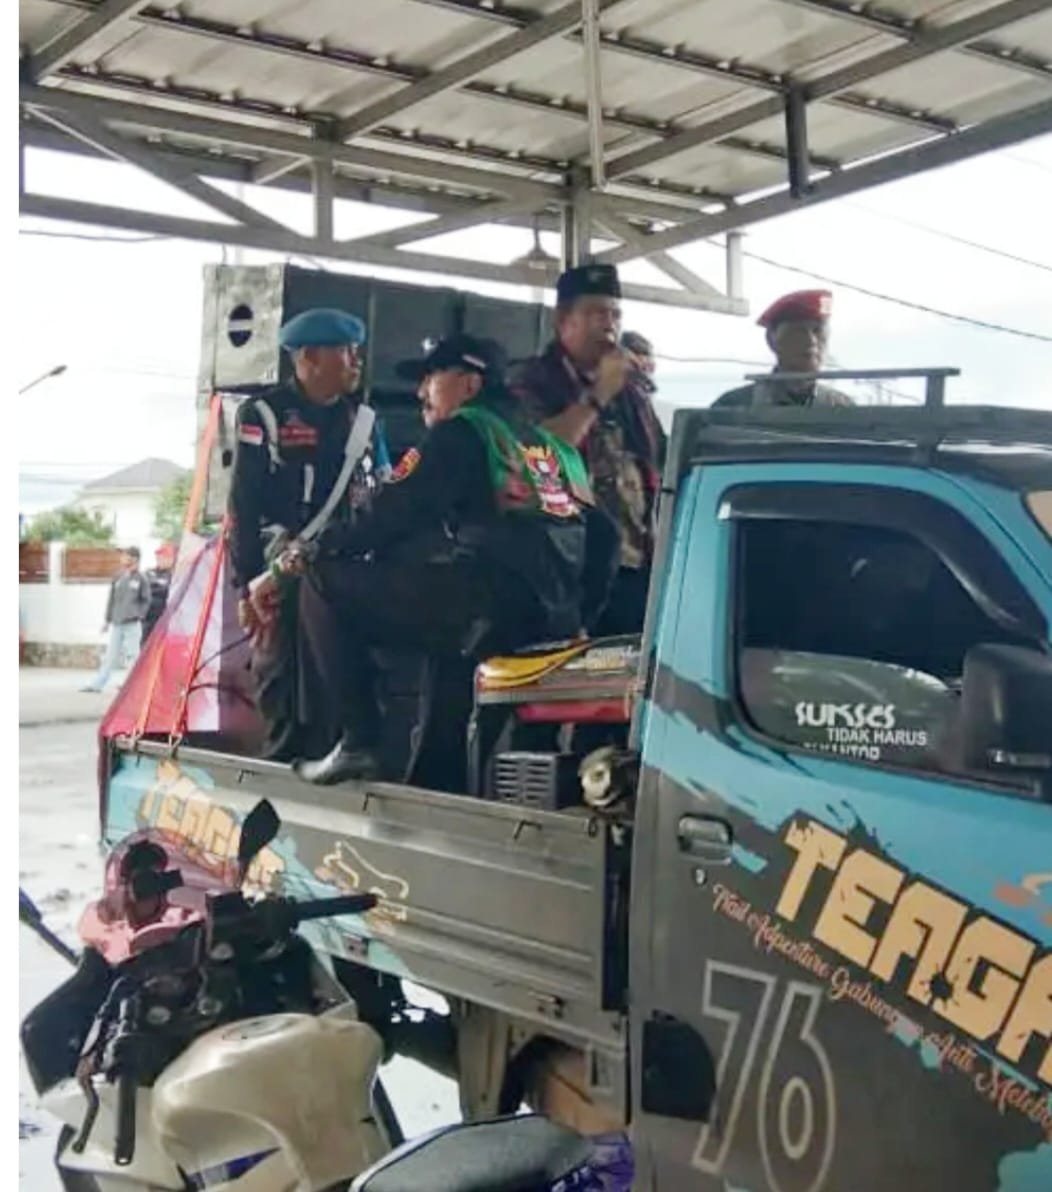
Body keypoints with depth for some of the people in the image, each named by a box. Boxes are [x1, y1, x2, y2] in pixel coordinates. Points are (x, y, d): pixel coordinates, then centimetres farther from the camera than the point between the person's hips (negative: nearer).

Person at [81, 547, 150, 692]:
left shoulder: (141, 579, -3)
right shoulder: (118, 577, 9)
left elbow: (145, 600, 2)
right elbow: (112, 599, 13)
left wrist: (139, 615, -8)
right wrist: (108, 620, 13)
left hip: (132, 624, -4)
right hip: (116, 623, 4)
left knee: (131, 655, -1)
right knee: (110, 655, 7)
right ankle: (97, 684, 9)